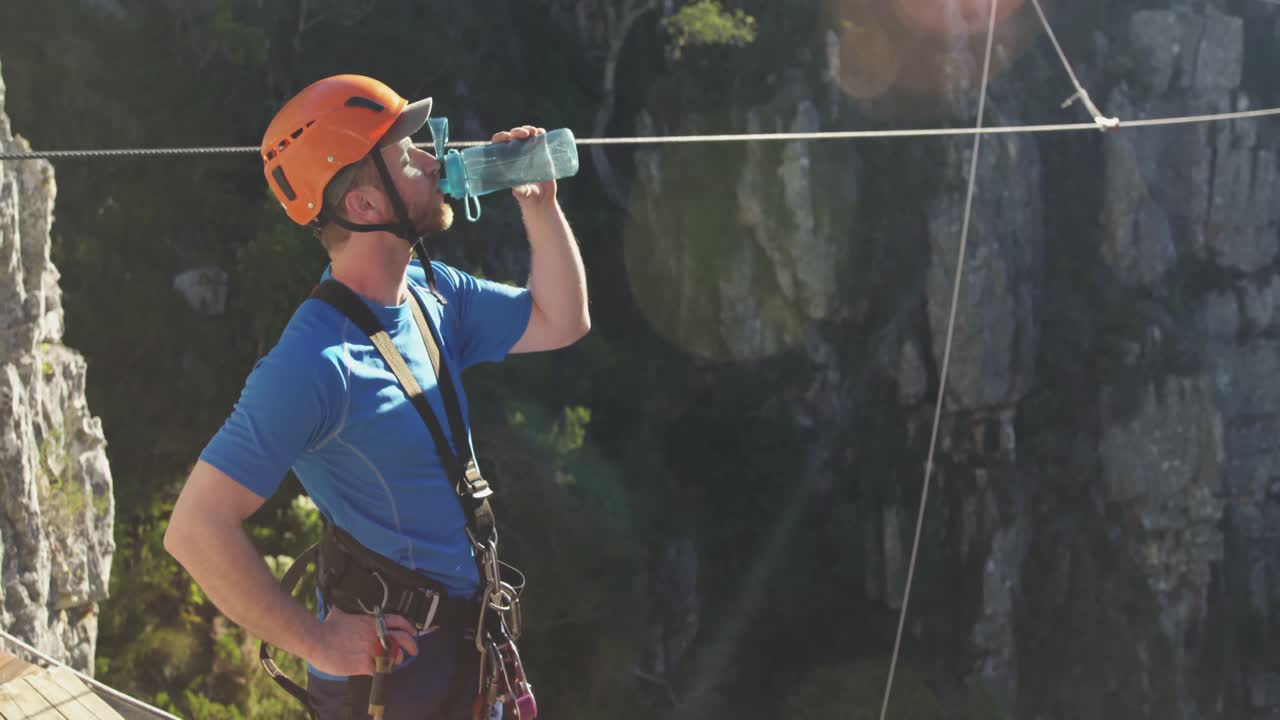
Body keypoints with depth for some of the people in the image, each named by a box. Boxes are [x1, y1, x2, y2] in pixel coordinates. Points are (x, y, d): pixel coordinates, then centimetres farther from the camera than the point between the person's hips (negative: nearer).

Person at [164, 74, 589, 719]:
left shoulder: (430, 293, 0)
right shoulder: (316, 363, -27)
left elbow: (560, 323, 13)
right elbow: (197, 531, -30)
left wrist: (540, 205, -1)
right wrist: (317, 642, -22)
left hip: (464, 636, 8)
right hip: (385, 668, -8)